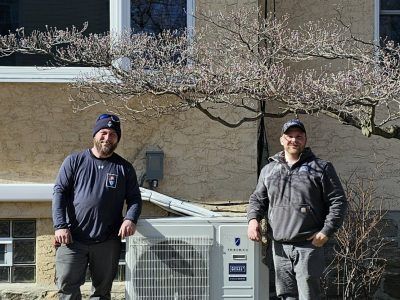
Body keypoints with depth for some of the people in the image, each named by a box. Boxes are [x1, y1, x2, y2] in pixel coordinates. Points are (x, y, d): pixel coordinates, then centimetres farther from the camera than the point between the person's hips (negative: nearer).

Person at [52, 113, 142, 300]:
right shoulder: (74, 161, 4)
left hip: (108, 242, 2)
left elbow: (134, 198, 10)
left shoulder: (125, 168, 9)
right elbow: (59, 192, 1)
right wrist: (60, 225, -11)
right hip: (72, 239, -1)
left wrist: (130, 219, -12)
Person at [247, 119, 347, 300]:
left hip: (309, 246, -4)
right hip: (279, 247, 4)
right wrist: (253, 219, 1)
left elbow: (338, 201, 0)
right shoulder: (269, 169, 15)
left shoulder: (321, 168, 3)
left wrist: (326, 231, -10)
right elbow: (257, 198, 22)